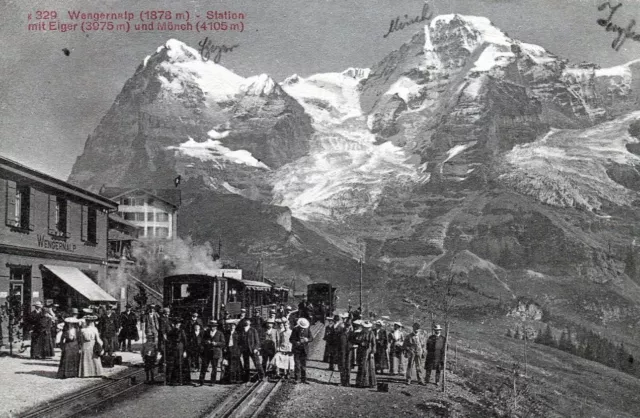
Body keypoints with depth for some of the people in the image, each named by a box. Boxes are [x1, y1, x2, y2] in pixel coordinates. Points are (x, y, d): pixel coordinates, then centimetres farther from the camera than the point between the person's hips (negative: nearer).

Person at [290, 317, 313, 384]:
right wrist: (296, 343, -27)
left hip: (304, 350, 2)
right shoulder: (295, 329, -9)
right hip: (297, 349, -2)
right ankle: (297, 379, 7)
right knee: (297, 365, -1)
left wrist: (307, 340, -21)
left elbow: (311, 338, 1)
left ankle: (304, 379, 12)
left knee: (303, 365, 7)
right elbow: (291, 339, -8)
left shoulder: (307, 329, -2)